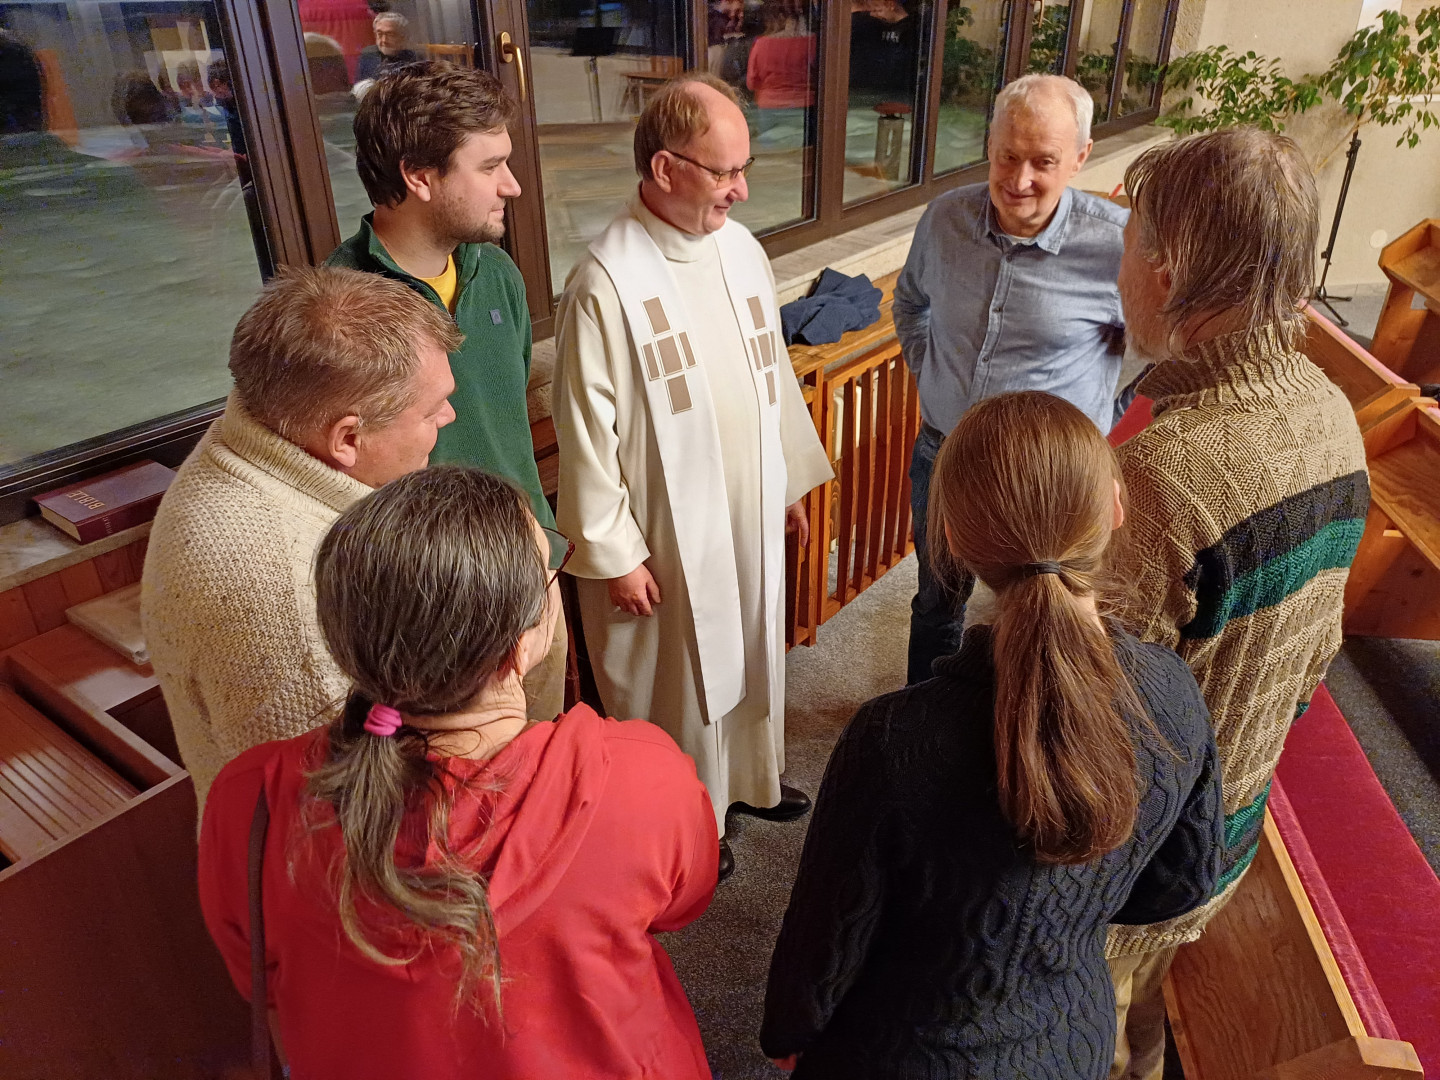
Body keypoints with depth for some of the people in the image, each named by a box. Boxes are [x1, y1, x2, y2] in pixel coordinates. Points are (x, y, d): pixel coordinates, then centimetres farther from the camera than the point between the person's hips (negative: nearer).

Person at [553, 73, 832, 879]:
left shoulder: (742, 249, -1)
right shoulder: (607, 283, -21)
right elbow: (588, 432, -18)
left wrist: (795, 478, 14)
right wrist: (614, 554, -14)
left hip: (752, 511, 7)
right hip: (668, 532, -6)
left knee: (752, 652, 24)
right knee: (678, 678, 13)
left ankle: (750, 777, 50)